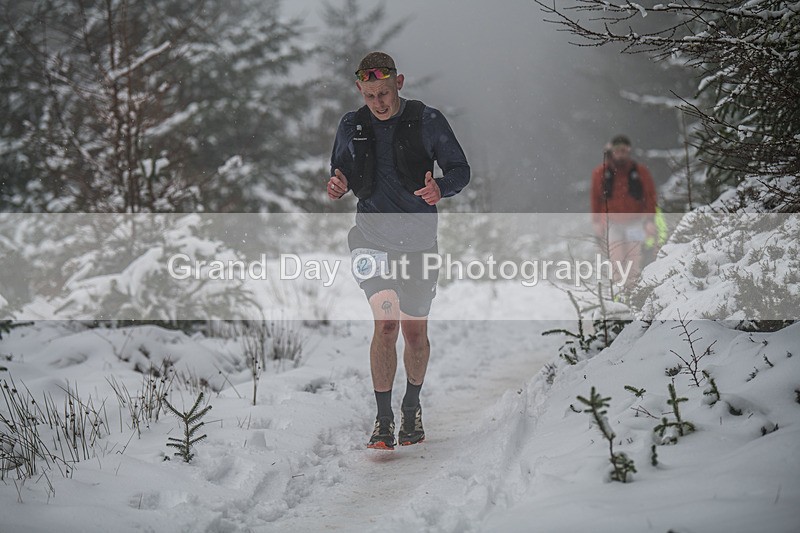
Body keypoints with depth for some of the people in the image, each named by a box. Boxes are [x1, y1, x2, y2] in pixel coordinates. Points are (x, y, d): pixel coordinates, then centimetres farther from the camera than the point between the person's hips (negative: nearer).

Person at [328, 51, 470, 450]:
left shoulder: (427, 121, -7)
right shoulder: (351, 127, 1)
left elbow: (460, 170, -2)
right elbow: (342, 172, 13)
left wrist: (441, 187, -25)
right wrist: (338, 186, -12)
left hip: (419, 238, 0)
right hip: (372, 236, 0)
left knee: (415, 331, 9)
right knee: (386, 322, -16)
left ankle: (412, 406, 33)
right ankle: (383, 421, -11)